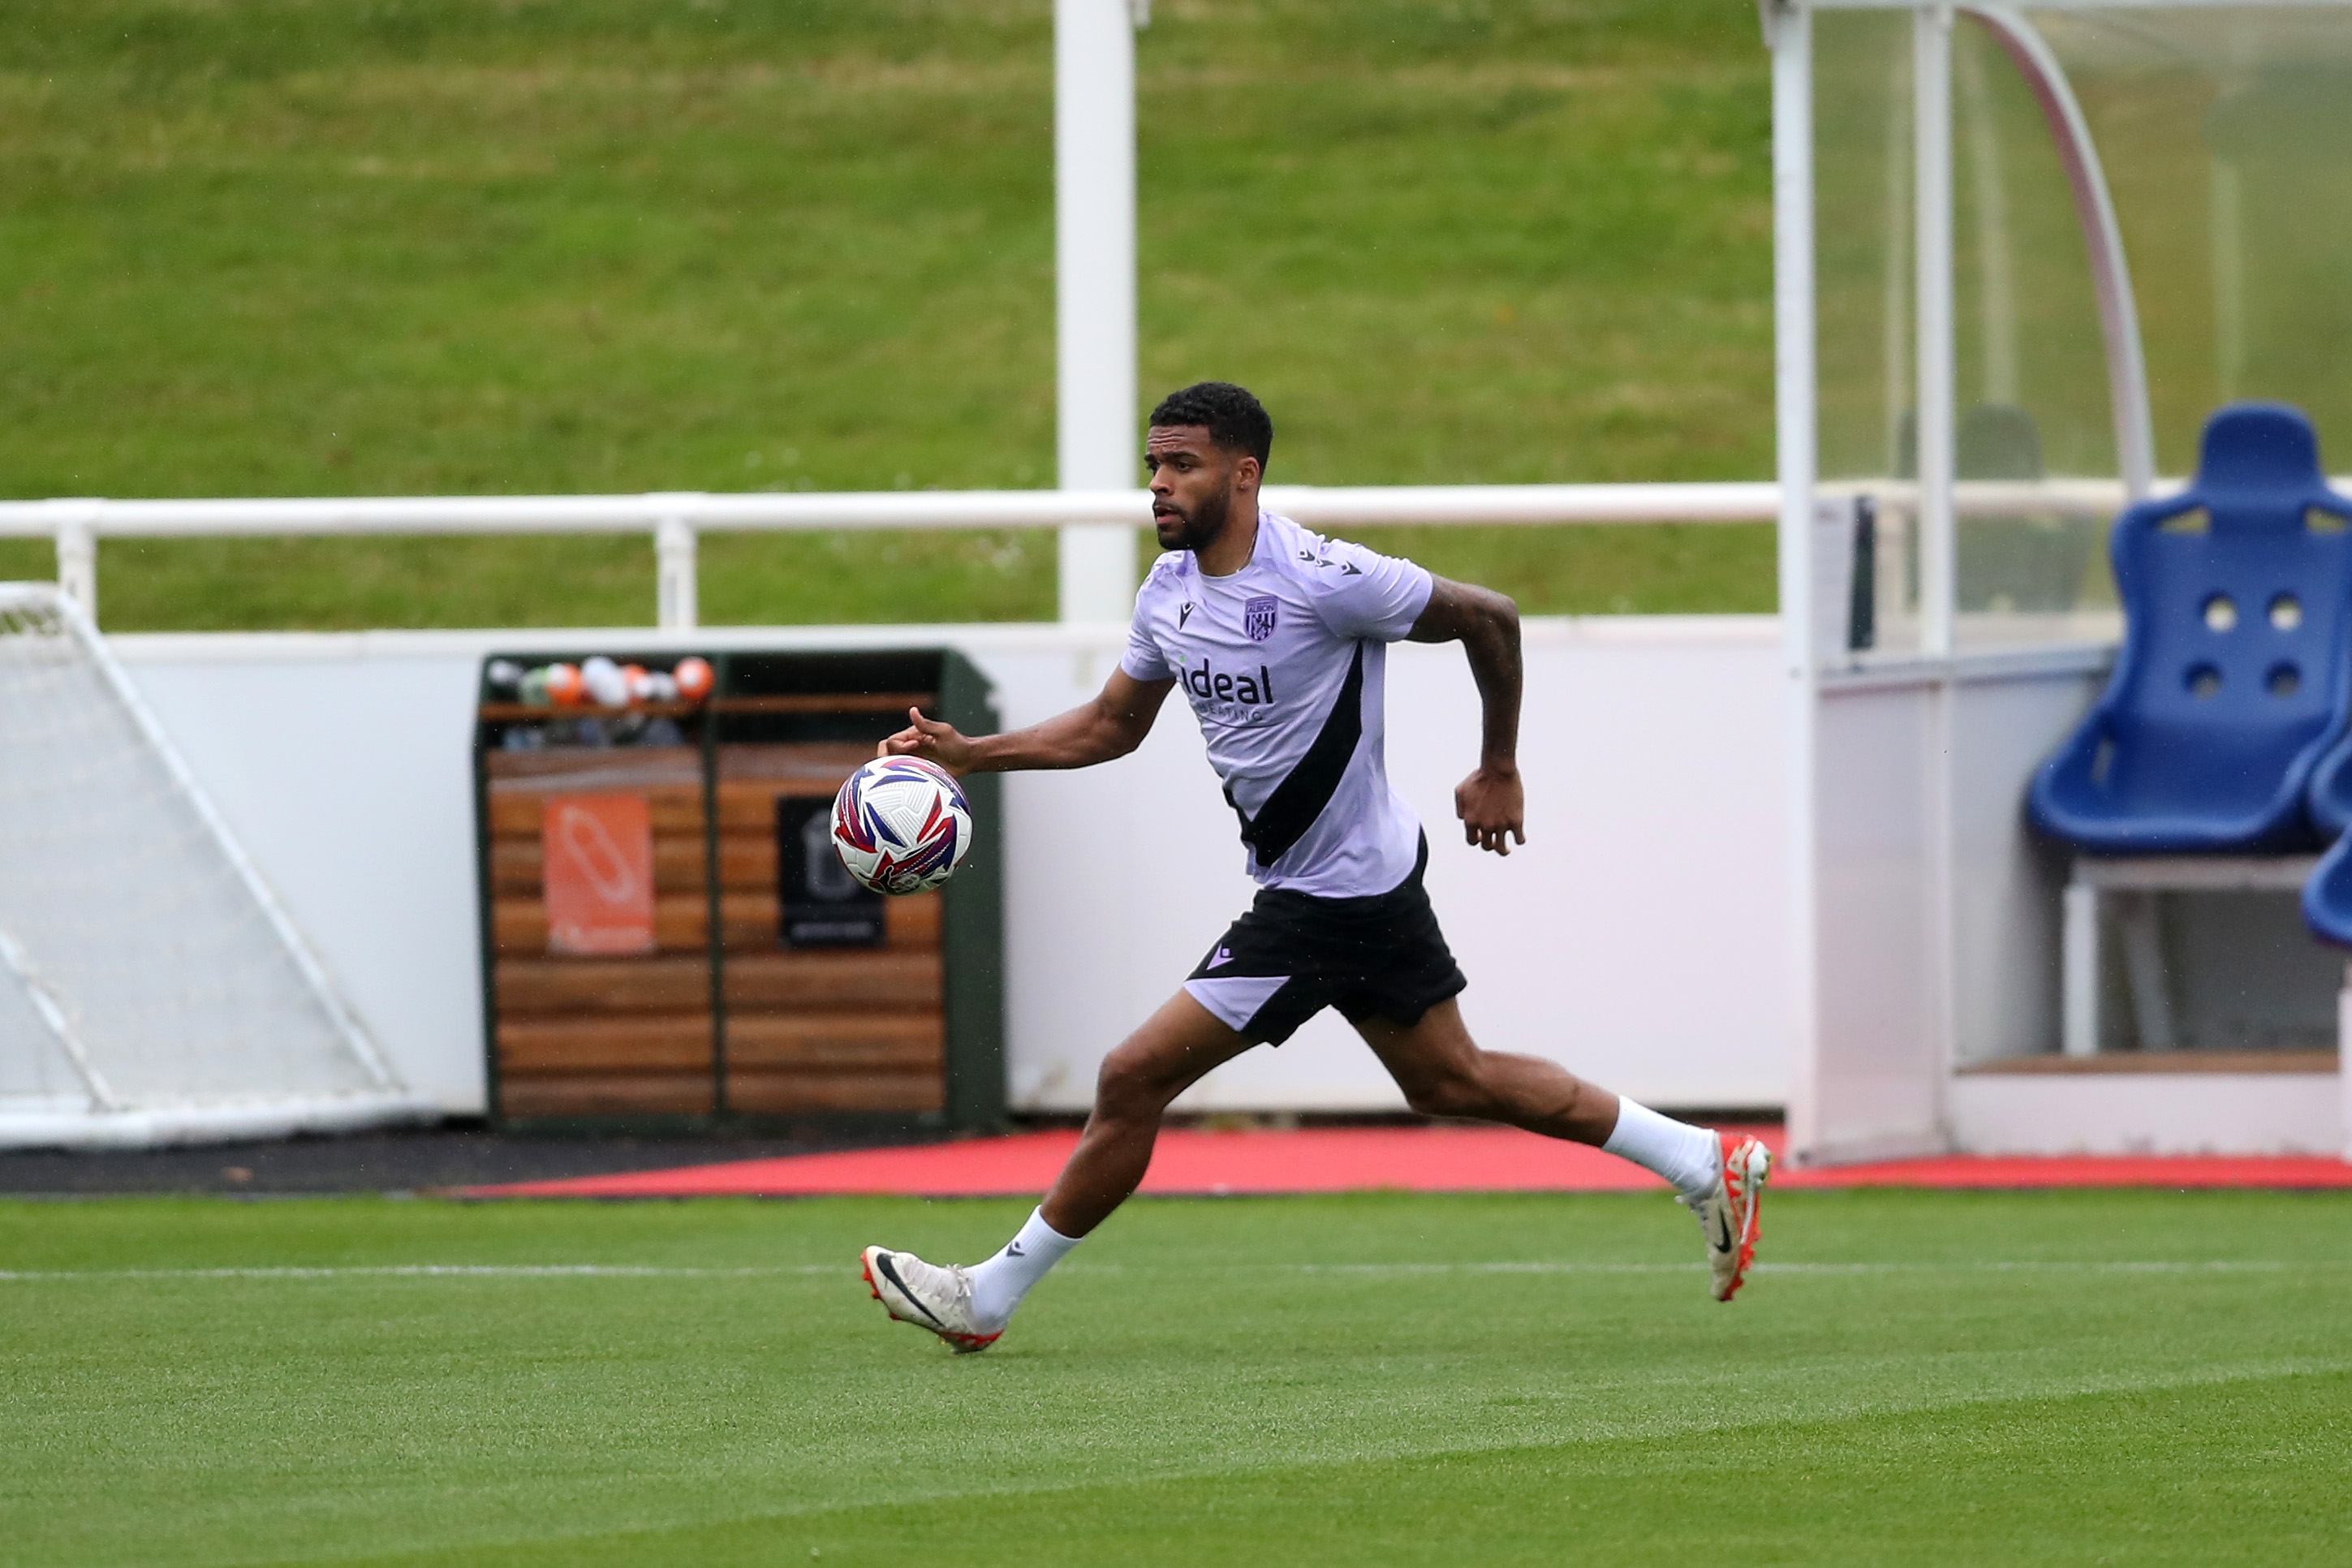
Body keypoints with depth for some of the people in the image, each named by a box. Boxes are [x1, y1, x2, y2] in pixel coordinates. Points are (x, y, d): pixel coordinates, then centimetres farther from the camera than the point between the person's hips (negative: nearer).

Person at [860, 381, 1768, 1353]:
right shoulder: (1170, 590, 4)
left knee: (1133, 1080, -8)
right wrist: (969, 754, 5)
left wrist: (1500, 774, -1)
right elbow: (1112, 725, 17)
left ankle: (988, 1299, 2)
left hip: (1332, 898, -9)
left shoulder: (1318, 579, -21)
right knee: (1451, 1082, 21)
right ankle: (1707, 1165, 30)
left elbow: (1488, 617, -11)